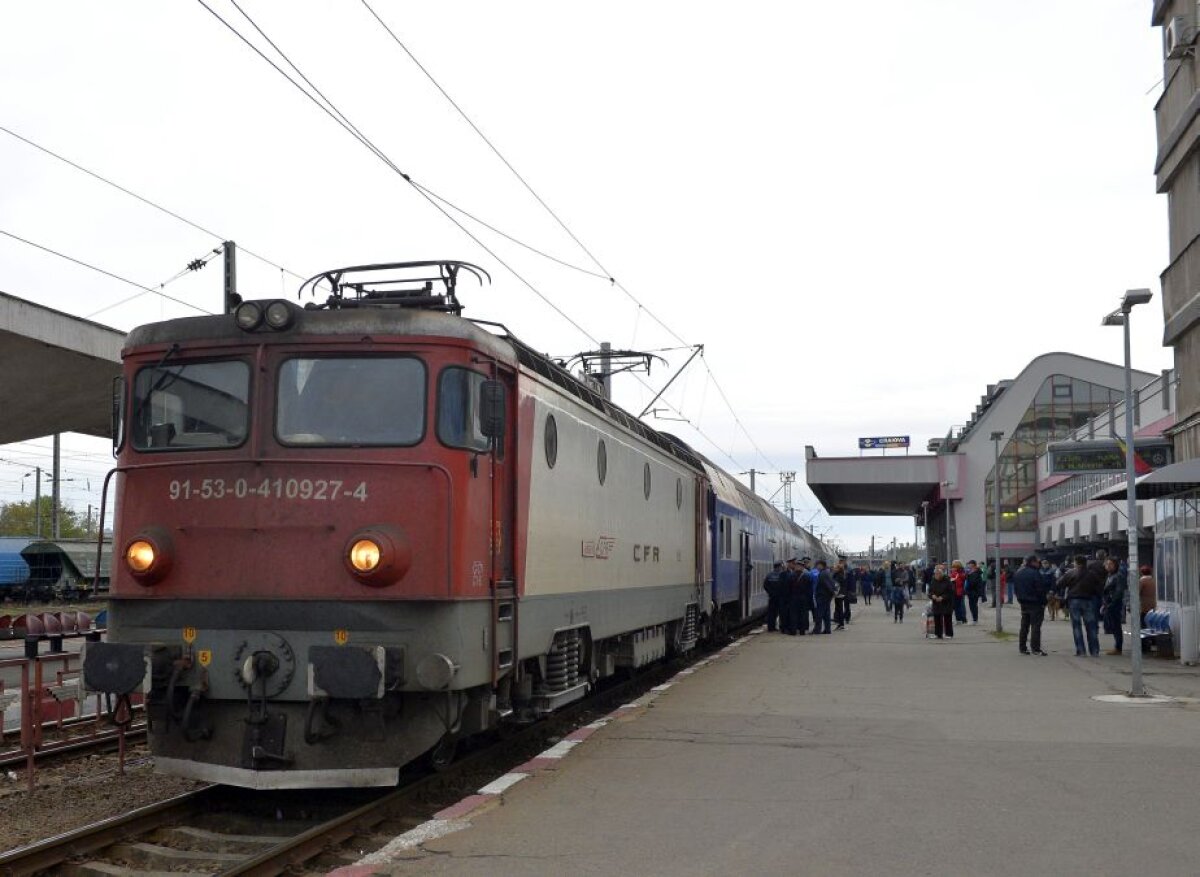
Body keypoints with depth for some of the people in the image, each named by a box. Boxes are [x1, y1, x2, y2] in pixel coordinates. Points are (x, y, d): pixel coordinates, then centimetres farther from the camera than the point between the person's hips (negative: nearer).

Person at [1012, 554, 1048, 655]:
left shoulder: (1017, 573, 9)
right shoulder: (1035, 573, -17)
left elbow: (1015, 589, 14)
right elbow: (1041, 589, -17)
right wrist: (1043, 602, -9)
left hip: (1023, 603, 8)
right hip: (1035, 603, -7)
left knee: (1024, 626, 13)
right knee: (1036, 625, -4)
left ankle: (1022, 647, 15)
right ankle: (1035, 648, -6)